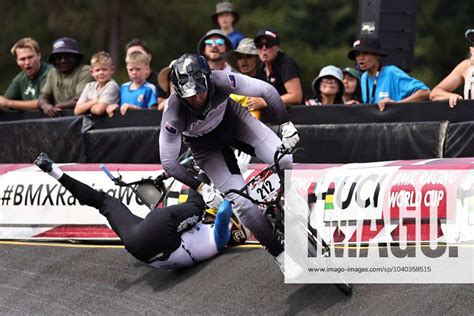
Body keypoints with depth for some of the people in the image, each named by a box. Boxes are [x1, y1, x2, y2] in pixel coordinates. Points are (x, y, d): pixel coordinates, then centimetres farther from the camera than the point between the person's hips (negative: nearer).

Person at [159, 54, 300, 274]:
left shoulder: (220, 81, -34)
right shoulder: (173, 113, -35)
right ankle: (282, 256, 2)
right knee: (242, 204, -12)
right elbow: (168, 162, -26)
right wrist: (200, 188, -28)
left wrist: (286, 124, -24)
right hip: (205, 145, -1)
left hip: (231, 118, 2)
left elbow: (266, 90, -21)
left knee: (284, 161, -18)